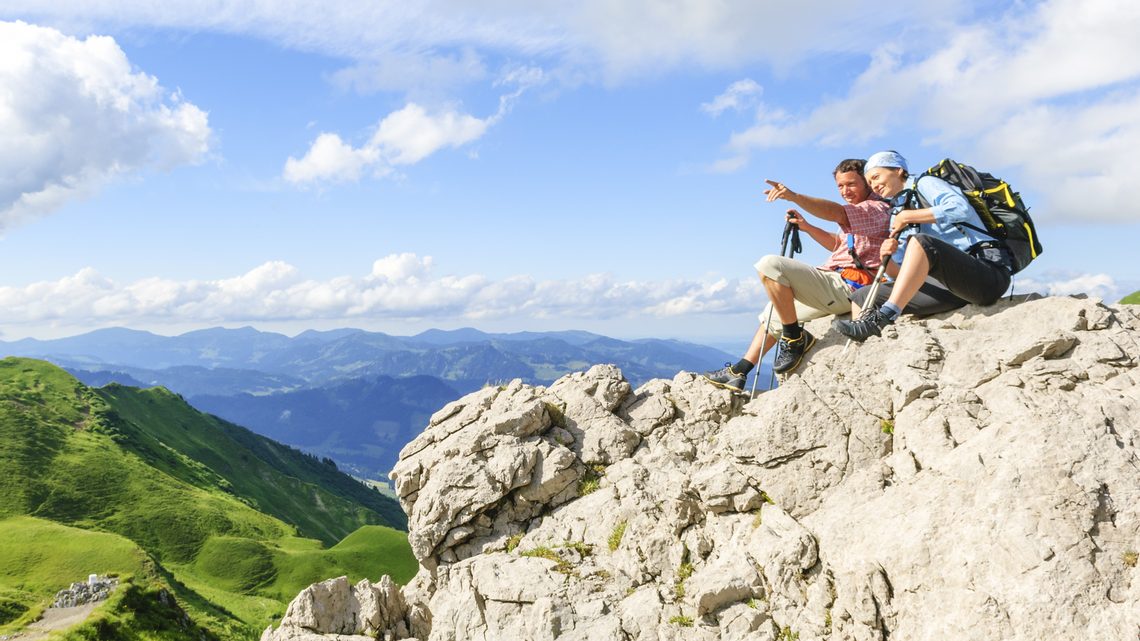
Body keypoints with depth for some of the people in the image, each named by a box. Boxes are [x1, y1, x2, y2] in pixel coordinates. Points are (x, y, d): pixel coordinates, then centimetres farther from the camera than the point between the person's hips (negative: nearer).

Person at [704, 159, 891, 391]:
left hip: (846, 286, -11)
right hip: (838, 287, 11)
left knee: (770, 266, -22)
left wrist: (794, 196, -41)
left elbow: (836, 212, -27)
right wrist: (806, 227, 16)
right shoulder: (858, 212, 24)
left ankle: (795, 338, -14)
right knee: (775, 312, 20)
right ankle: (737, 373, 19)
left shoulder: (877, 208, -8)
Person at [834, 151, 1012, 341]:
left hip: (988, 272, -7)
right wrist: (887, 258, -4)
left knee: (921, 241, -34)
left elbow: (961, 208, -16)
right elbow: (899, 273, 18)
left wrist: (907, 216, -8)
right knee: (862, 299, -5)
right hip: (951, 285, 7)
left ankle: (880, 319, -41)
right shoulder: (895, 214, 24)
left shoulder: (925, 183, 7)